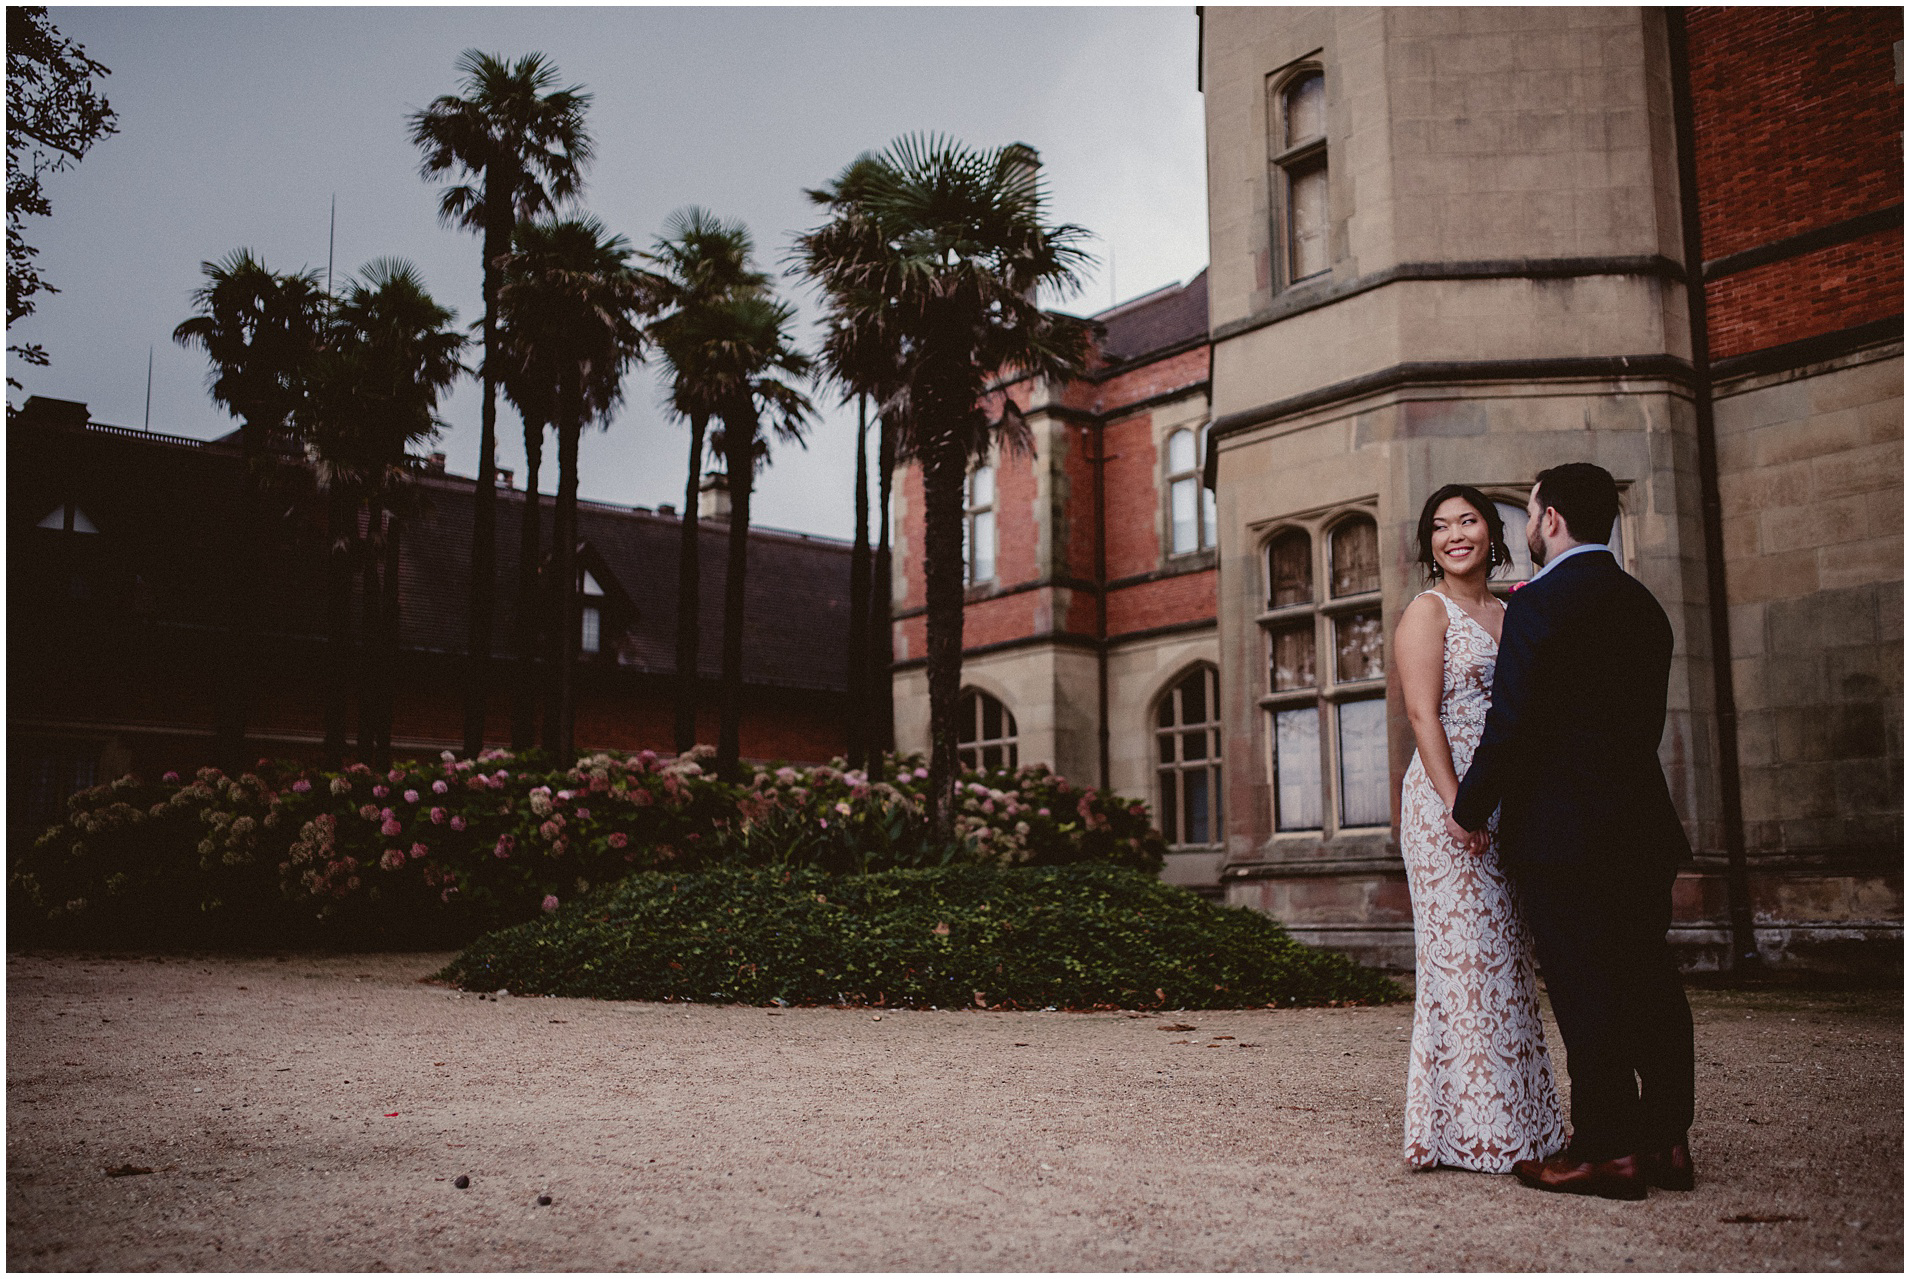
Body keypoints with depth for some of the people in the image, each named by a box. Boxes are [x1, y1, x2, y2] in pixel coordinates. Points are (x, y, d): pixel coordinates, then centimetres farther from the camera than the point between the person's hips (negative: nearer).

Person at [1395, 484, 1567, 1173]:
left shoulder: (1510, 614, 17)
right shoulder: (1427, 610, -2)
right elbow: (1422, 712, -12)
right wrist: (1457, 803, -21)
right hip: (1449, 801, -7)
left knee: (1507, 960, 9)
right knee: (1466, 954, -7)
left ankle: (1516, 1124, 17)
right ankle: (1471, 1129, 0)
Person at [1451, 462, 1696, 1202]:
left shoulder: (1540, 604, -13)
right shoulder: (1642, 604, 14)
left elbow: (1513, 721, -15)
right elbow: (1645, 717, 18)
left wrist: (1470, 807, -7)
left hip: (1563, 830, -8)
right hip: (1643, 827, 8)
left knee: (1584, 988, -3)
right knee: (1648, 981, 12)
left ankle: (1606, 1151, 1)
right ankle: (1665, 1139, 19)